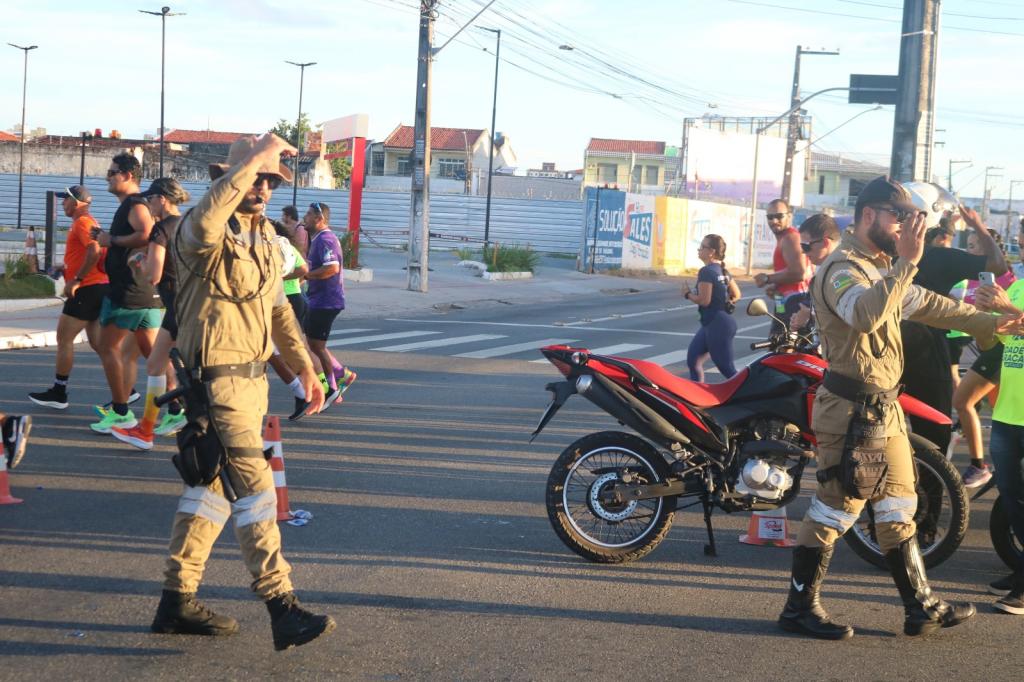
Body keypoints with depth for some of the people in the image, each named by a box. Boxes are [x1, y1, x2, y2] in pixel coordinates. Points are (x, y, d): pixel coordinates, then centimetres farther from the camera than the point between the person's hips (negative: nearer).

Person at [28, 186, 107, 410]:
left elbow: (94, 251, -25)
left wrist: (76, 280, -23)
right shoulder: (90, 222, 20)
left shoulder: (82, 222, -11)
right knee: (97, 342, 10)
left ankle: (58, 393, 1)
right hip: (98, 288, 10)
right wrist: (67, 270, 17)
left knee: (64, 339, -3)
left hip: (87, 289, -10)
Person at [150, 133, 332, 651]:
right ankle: (282, 608, -11)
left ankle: (177, 599, 22)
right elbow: (205, 220, -40)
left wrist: (304, 367, 23)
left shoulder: (265, 239, 14)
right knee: (254, 486, -12)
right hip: (218, 380, -9)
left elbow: (278, 308, 24)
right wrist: (253, 157, -35)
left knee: (212, 487, 13)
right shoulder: (206, 233, -13)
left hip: (252, 376, 9)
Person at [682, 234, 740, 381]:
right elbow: (736, 294, 19)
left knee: (727, 369, -7)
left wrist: (687, 294, -6)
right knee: (693, 359, 15)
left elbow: (704, 300, -22)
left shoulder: (706, 271, -16)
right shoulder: (722, 270, 12)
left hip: (716, 325, -10)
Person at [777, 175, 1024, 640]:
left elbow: (926, 305, 28)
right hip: (853, 412, -10)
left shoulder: (881, 267, 17)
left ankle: (921, 607, 22)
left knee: (898, 510, 14)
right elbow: (867, 314, -37)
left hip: (884, 410, 10)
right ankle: (800, 607, 5)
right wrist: (907, 262, -37)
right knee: (836, 508, -5)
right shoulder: (843, 267, -16)